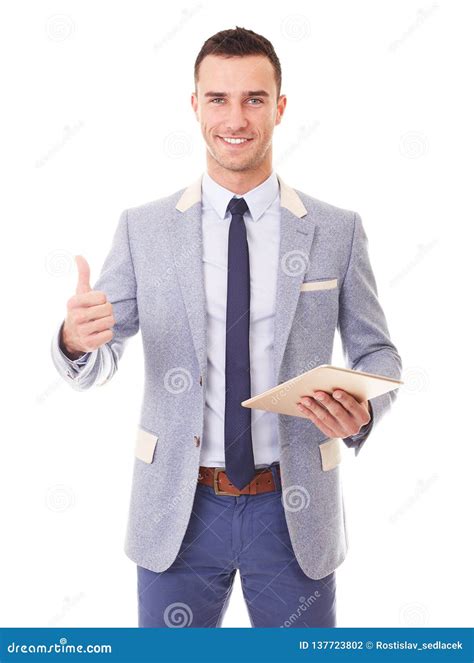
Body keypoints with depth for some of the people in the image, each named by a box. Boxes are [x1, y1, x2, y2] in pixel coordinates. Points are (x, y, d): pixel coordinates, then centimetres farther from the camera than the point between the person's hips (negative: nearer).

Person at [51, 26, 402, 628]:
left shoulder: (337, 231, -2)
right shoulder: (142, 229, -2)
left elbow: (377, 353, 5)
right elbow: (98, 365, -2)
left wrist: (363, 410, -17)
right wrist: (77, 338, -25)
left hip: (293, 510, 0)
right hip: (179, 509, 0)